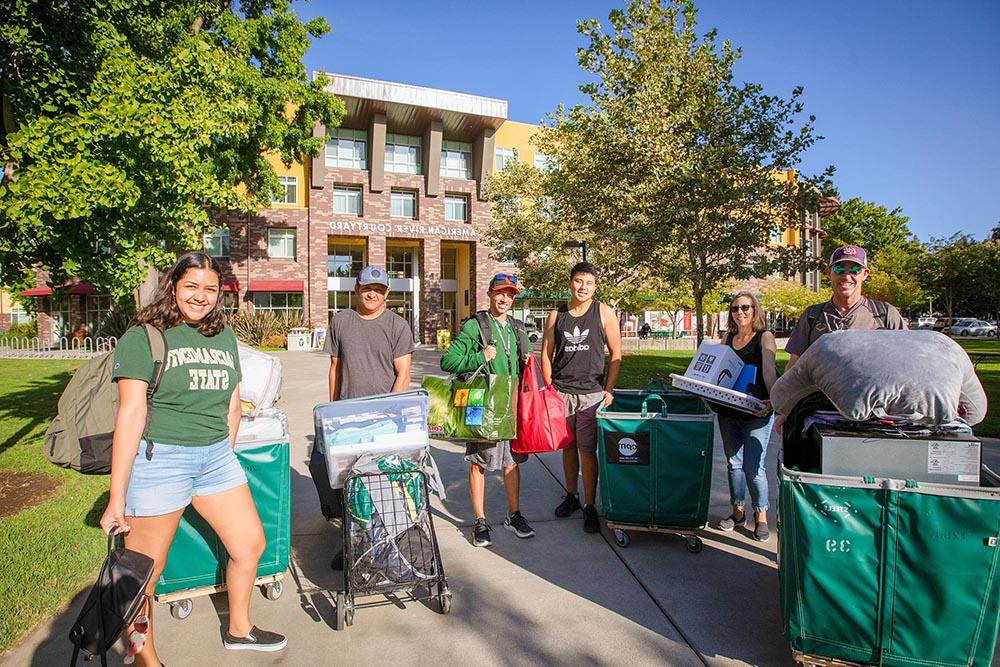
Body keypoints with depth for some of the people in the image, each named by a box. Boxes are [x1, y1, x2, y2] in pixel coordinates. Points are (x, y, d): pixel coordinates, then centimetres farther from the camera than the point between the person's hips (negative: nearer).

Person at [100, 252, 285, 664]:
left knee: (250, 544, 14)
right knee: (143, 573, 5)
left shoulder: (224, 337, 10)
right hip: (159, 458, -6)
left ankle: (238, 629, 37)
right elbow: (131, 415, -12)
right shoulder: (143, 338, -7)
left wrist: (224, 452, 15)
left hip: (216, 457, 6)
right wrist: (117, 499, -12)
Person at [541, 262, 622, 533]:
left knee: (587, 450, -2)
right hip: (561, 392, 3)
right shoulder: (556, 315, 6)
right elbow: (546, 354, 9)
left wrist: (608, 389, -4)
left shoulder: (604, 313, 1)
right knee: (567, 447, 12)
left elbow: (616, 353, 2)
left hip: (592, 393, -2)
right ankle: (571, 496, 29)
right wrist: (550, 388, 1)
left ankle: (590, 506, 9)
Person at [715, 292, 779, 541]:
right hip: (728, 411, 5)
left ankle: (761, 515, 14)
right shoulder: (728, 338, 11)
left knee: (753, 467, -4)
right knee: (734, 463, 12)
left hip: (756, 411, -5)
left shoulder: (764, 337, -4)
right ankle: (738, 511, 26)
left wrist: (773, 400, -29)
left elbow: (769, 369, -16)